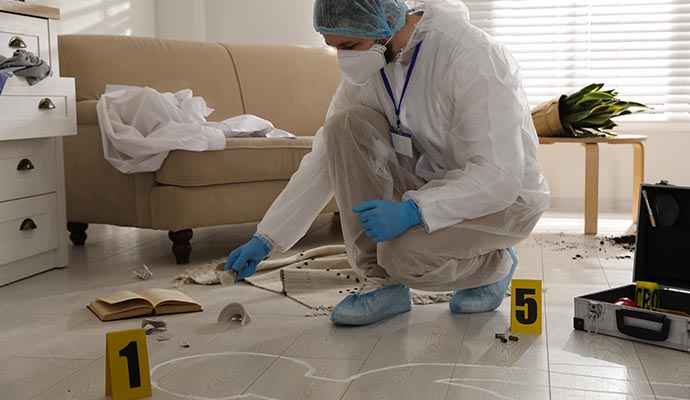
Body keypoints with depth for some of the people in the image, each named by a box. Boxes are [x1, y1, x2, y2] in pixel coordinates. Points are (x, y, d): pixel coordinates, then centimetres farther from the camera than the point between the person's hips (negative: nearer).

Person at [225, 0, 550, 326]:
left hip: (508, 196, -6)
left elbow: (500, 176, -29)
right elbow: (325, 160, -4)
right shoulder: (369, 66, -8)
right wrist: (266, 238, -8)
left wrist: (412, 210, -40)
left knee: (405, 256, -32)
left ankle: (495, 265, 3)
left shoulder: (469, 57, -27)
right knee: (346, 126, -17)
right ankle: (381, 282, -10)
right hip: (432, 182, 6)